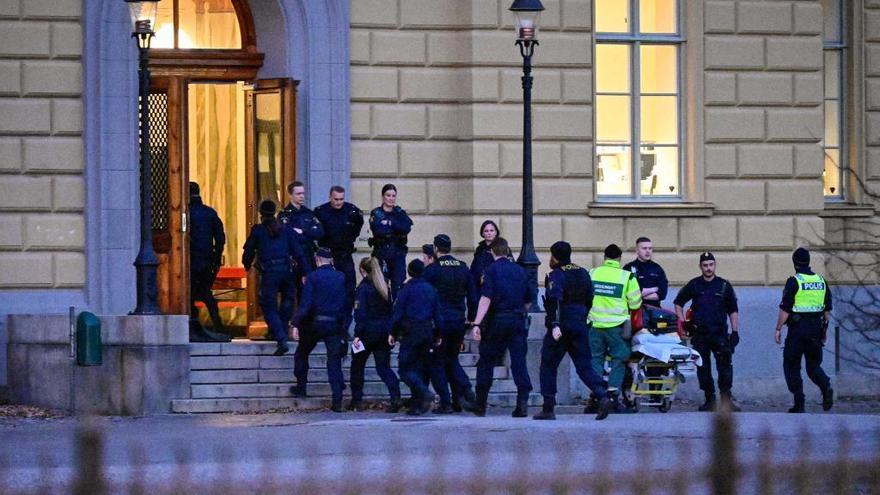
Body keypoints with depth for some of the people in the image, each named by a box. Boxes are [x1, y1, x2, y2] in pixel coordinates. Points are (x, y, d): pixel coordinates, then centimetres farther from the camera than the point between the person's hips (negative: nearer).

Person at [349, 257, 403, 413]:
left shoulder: (364, 287, -10)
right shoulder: (384, 286, 8)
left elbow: (361, 313, -15)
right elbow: (390, 310, 11)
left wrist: (357, 334, -14)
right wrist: (390, 332, 15)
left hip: (369, 331, -5)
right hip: (385, 330, 5)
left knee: (357, 365, 12)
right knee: (383, 367, 5)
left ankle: (356, 401, 14)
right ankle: (396, 398, -14)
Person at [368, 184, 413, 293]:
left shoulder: (400, 213, 11)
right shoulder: (376, 213, 4)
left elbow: (407, 227, -8)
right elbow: (378, 230, -14)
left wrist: (389, 223, -11)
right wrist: (397, 228, -9)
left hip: (398, 253, 2)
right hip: (381, 252, -2)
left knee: (398, 285, -4)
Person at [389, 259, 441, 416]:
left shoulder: (407, 288, -7)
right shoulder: (431, 289, 9)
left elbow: (398, 312, -8)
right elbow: (437, 313, 12)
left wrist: (393, 333, 0)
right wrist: (437, 335, 19)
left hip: (410, 332, -6)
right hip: (427, 331, 6)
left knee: (405, 369, -3)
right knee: (420, 367, 10)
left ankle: (424, 392, -25)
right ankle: (417, 405, 6)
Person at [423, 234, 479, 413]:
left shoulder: (432, 270, -8)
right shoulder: (463, 269, 7)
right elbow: (473, 298, 9)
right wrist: (471, 320, 18)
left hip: (439, 321, -5)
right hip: (459, 321, 5)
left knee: (437, 362, 5)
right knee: (452, 359, 19)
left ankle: (445, 403, -1)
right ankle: (465, 389, -2)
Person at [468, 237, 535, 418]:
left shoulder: (492, 269, -5)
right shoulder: (519, 270, 9)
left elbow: (486, 298, -15)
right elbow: (529, 299, 14)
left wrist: (477, 323, -19)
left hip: (497, 321, -3)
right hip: (518, 321, 3)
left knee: (486, 361, 8)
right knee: (519, 362, 1)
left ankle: (480, 404, 11)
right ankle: (523, 401, -12)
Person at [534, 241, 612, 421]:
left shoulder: (556, 276, -10)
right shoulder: (583, 273, 13)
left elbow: (554, 302, -23)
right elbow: (589, 300, 19)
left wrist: (555, 324, -30)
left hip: (560, 326, -6)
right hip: (580, 325, 6)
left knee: (548, 366, 5)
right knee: (584, 365, 6)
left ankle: (548, 409, 5)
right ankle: (602, 396, -17)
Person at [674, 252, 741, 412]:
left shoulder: (724, 286, 6)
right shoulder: (694, 285, 7)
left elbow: (733, 311, 10)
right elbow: (678, 303, 19)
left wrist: (735, 331, 2)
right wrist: (683, 323, 8)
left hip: (720, 333, -1)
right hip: (699, 334, 1)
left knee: (725, 366, -10)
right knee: (703, 368, 3)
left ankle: (727, 399, -7)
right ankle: (710, 400, 11)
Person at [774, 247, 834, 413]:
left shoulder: (794, 282, -9)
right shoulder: (821, 281, 8)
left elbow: (785, 309, -12)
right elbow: (828, 309, 12)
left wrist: (778, 329, -4)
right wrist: (825, 329, 21)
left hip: (798, 328, -5)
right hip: (816, 328, 5)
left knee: (791, 365, 5)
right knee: (814, 365, 15)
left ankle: (799, 404, 1)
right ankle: (826, 388, -13)